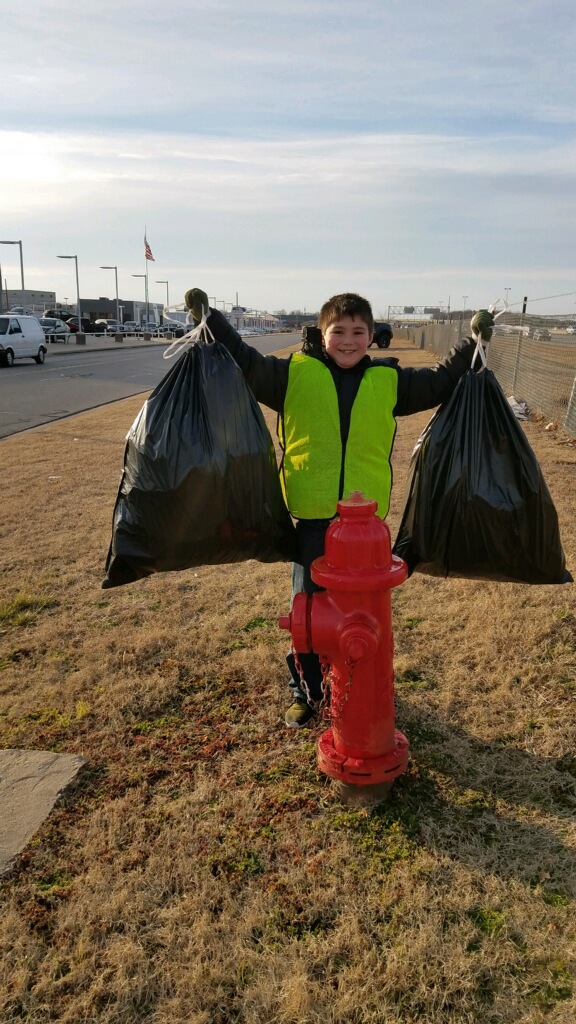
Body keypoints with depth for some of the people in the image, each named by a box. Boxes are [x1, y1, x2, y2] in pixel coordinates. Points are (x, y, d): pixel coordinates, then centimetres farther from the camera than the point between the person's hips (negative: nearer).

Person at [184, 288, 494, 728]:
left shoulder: (389, 380, 5)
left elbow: (440, 381, 14)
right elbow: (245, 362, -1)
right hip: (312, 516, -1)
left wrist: (473, 344, 8)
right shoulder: (295, 373, -2)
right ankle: (305, 690, 30)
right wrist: (210, 319, -6)